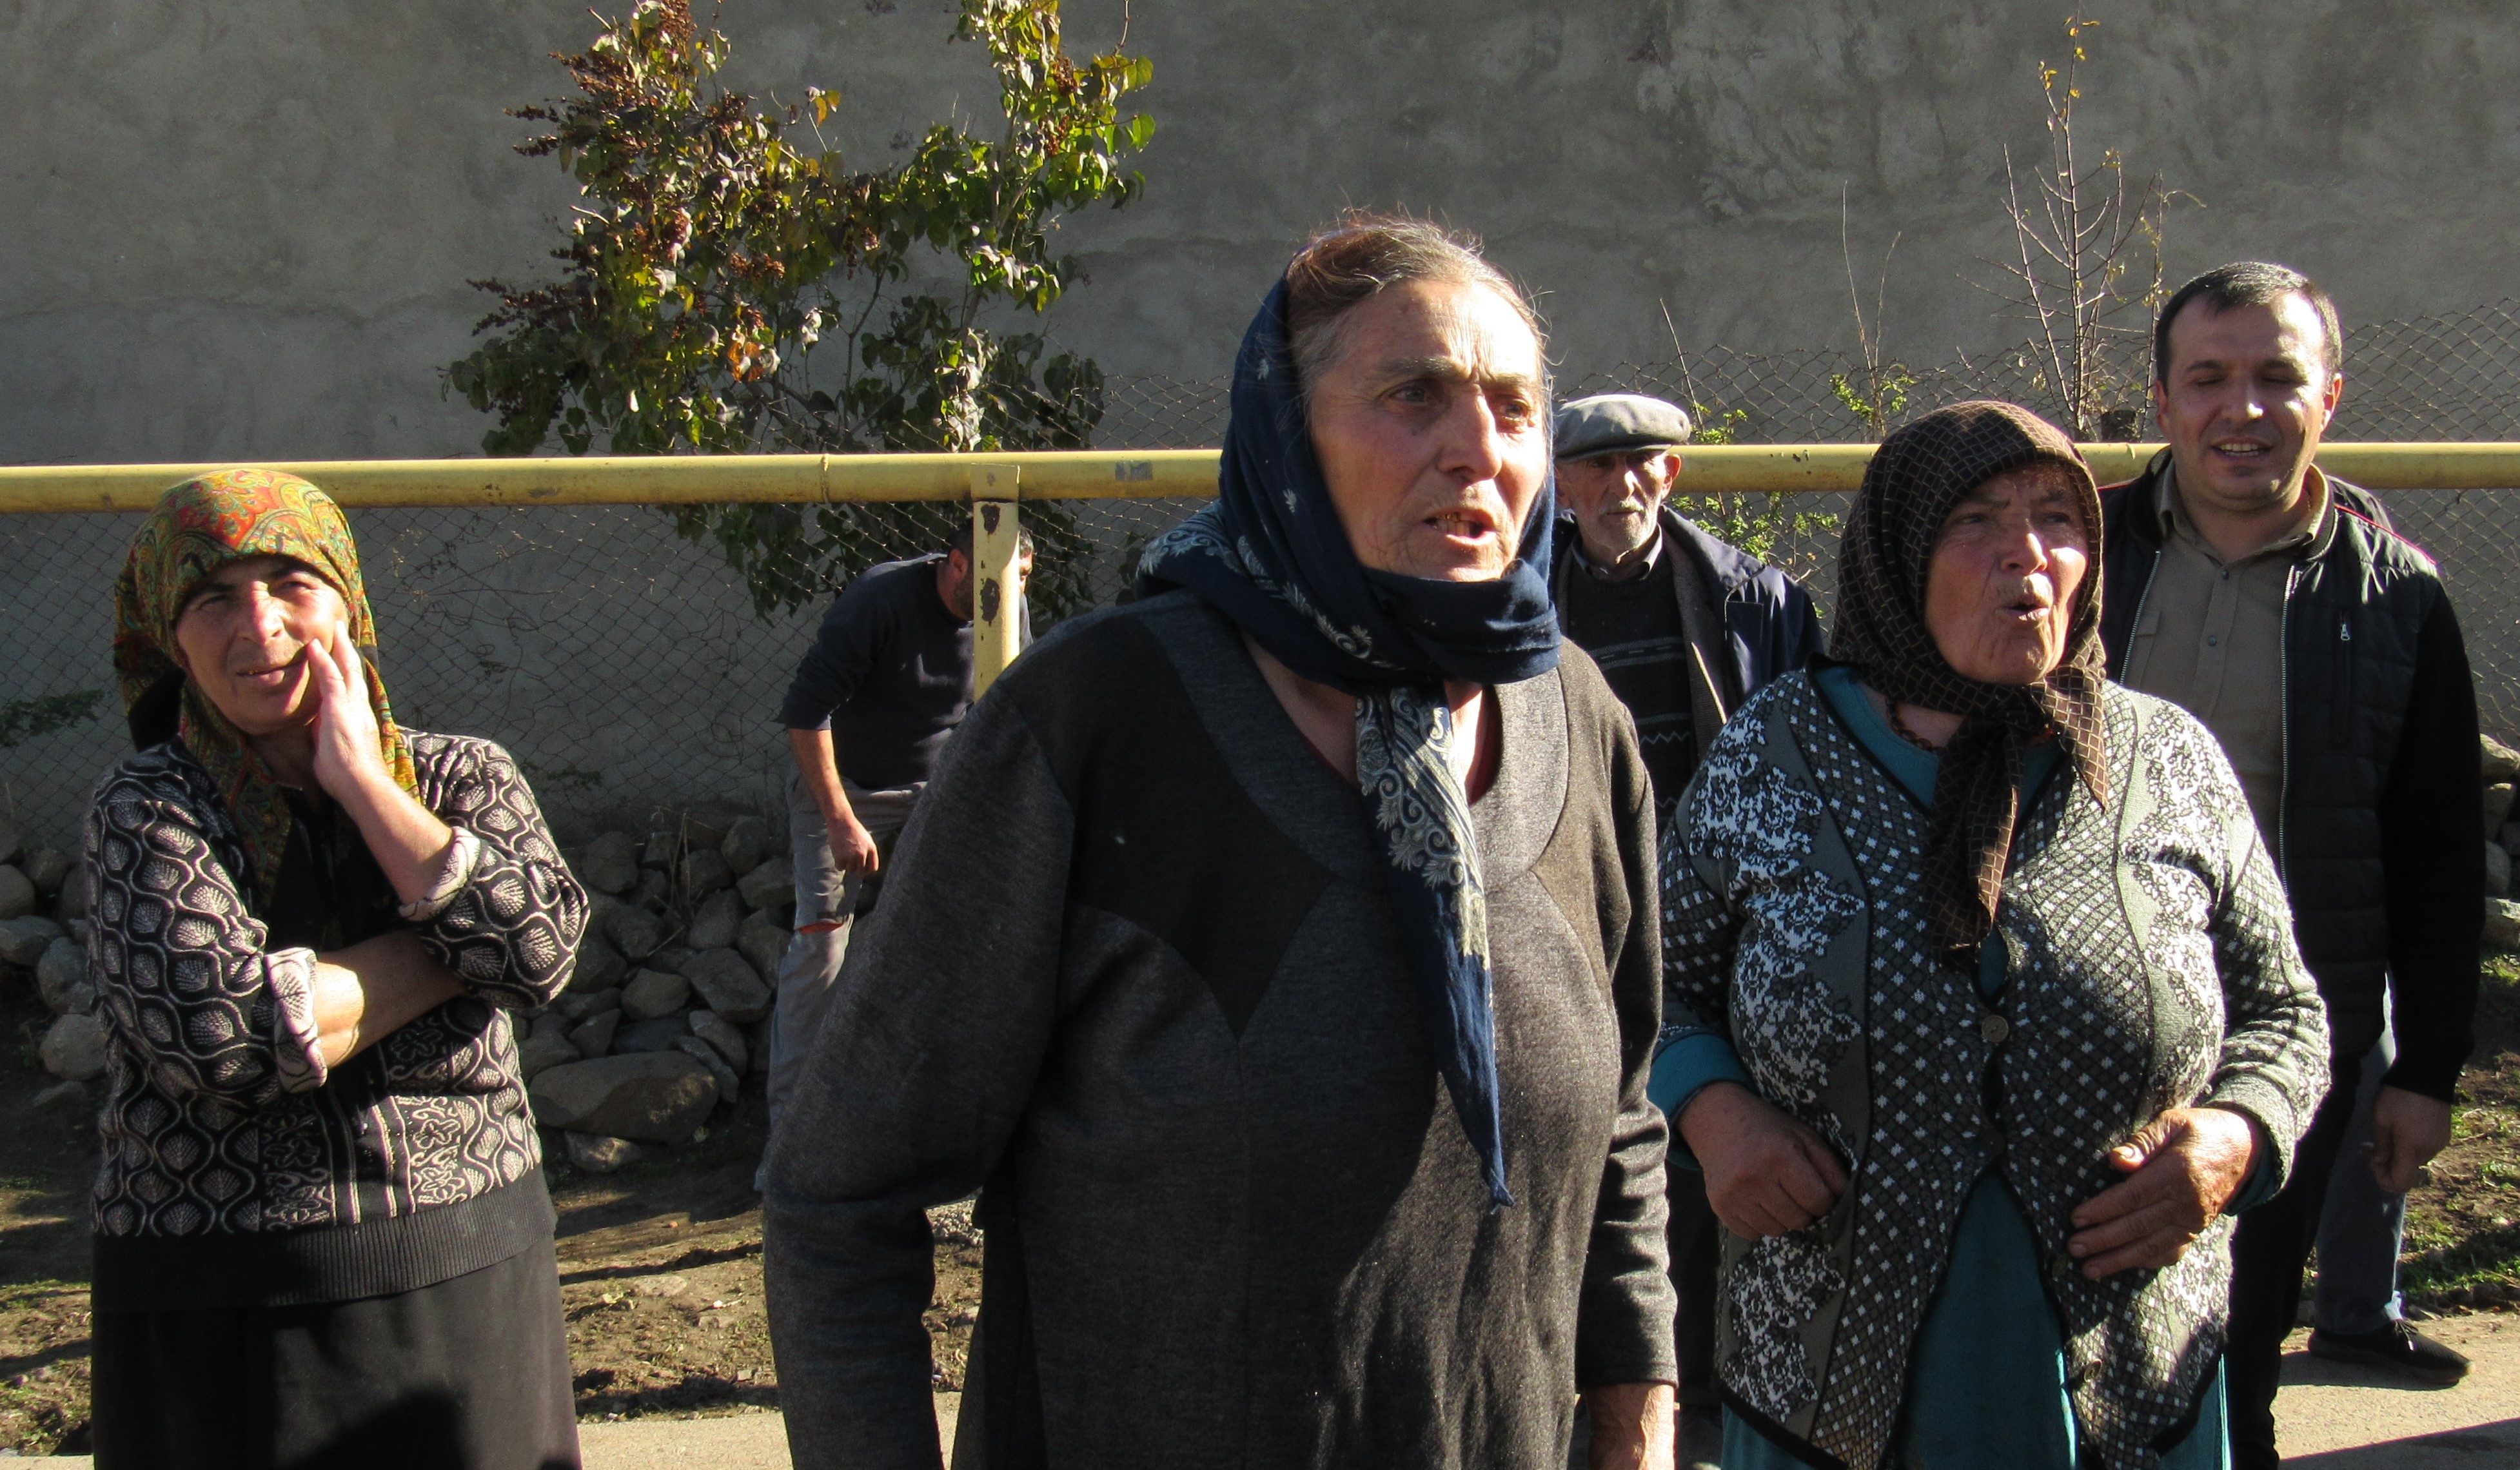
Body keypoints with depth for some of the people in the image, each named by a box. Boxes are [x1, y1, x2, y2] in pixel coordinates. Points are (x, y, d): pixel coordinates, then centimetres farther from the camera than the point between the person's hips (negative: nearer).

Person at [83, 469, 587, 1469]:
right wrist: (456, 952, -11)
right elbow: (211, 1029, -20)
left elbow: (542, 952, -14)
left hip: (469, 1285, 3)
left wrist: (361, 781, -11)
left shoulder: (464, 778, 5)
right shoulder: (151, 808, -4)